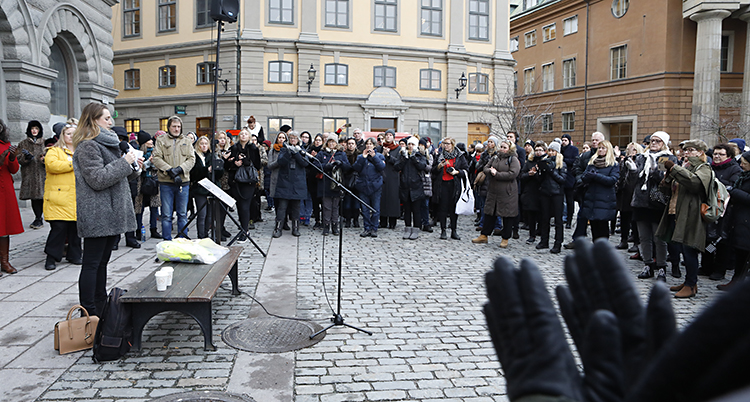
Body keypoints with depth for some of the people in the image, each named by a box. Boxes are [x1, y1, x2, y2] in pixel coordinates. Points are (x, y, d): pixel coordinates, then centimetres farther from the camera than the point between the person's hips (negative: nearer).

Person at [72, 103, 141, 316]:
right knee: (92, 263, -4)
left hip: (110, 213, 10)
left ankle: (100, 308, 24)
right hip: (97, 215, -10)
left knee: (102, 261, 15)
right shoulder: (87, 146, -12)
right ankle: (88, 315, 1)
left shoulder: (106, 142, 20)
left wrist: (132, 166, 11)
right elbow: (98, 179, -20)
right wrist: (124, 162, -15)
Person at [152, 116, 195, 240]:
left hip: (183, 181, 2)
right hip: (166, 182, -2)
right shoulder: (161, 140, 6)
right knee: (166, 214, 2)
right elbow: (156, 158, -4)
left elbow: (191, 159, 3)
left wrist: (180, 169, -14)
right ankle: (167, 240, 10)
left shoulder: (187, 141, 12)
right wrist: (169, 169, -17)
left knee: (183, 213, 8)